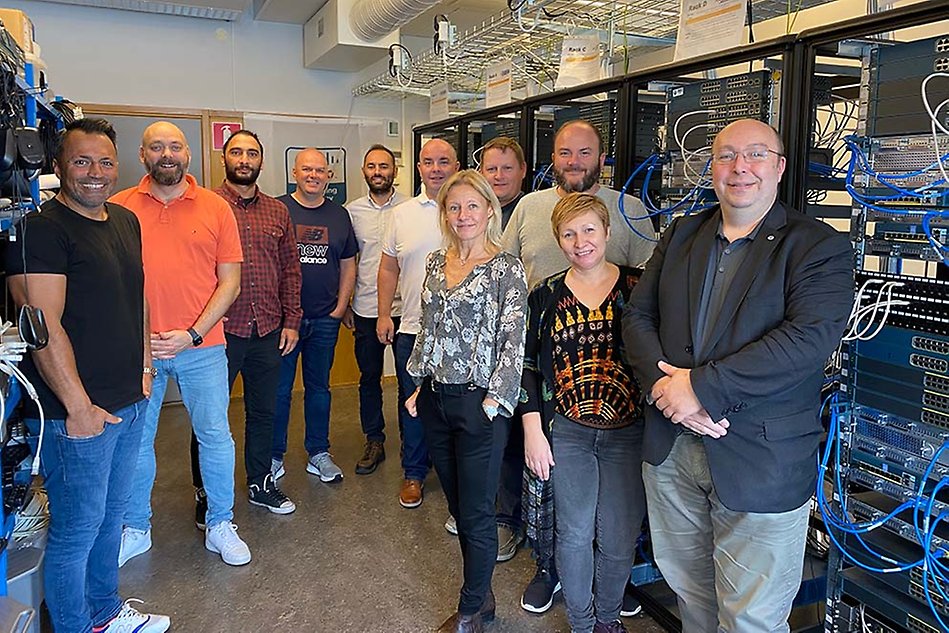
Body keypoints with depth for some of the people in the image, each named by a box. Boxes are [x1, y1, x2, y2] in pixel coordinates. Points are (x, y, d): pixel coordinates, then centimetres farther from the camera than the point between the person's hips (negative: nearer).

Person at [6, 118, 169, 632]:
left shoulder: (127, 221, 10)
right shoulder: (42, 228, -14)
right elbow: (45, 327, -19)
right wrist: (79, 407, -19)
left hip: (129, 403, 8)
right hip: (76, 413, -8)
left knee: (111, 515, 22)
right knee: (76, 530, 7)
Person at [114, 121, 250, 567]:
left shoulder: (215, 208, 1)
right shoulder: (120, 208, 2)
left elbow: (230, 282, -1)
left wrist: (193, 334, -10)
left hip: (201, 347, 0)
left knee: (215, 436, 7)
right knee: (134, 441, 13)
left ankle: (220, 526, 25)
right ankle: (135, 529, 32)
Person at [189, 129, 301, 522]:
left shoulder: (278, 212, 10)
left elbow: (290, 268, 11)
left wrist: (291, 321, 6)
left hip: (269, 330, 4)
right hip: (221, 328, -4)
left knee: (263, 410, 15)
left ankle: (260, 483, 32)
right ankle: (206, 494, 23)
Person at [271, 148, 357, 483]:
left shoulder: (340, 215, 9)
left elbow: (348, 266, 12)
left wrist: (340, 307, 2)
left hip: (325, 320, 3)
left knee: (319, 386, 13)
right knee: (279, 389, 5)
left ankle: (318, 454, 25)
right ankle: (274, 456, 20)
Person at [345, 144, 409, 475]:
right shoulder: (352, 211, 6)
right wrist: (343, 304, 8)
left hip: (404, 307, -2)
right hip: (365, 309, 2)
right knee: (369, 377, 11)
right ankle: (374, 441, 26)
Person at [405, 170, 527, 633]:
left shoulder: (507, 269, -8)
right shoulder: (436, 264, 10)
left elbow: (513, 339, -11)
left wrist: (495, 398, -15)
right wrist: (419, 385, 14)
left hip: (479, 403, -6)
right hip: (435, 400, 6)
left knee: (476, 514, 4)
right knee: (457, 505, 16)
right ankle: (482, 595, 35)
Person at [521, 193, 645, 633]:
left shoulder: (636, 288, -3)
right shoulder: (545, 297, 2)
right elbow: (529, 366, 4)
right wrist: (534, 431, -1)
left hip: (628, 432, -1)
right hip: (566, 433, 1)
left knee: (618, 539, 9)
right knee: (573, 534, 10)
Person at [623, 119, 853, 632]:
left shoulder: (820, 247, -7)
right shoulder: (680, 235, 9)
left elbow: (808, 339, -21)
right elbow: (637, 315, 4)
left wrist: (701, 387, -23)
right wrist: (663, 384, -13)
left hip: (759, 466, -4)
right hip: (670, 450, 5)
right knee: (688, 591, 22)